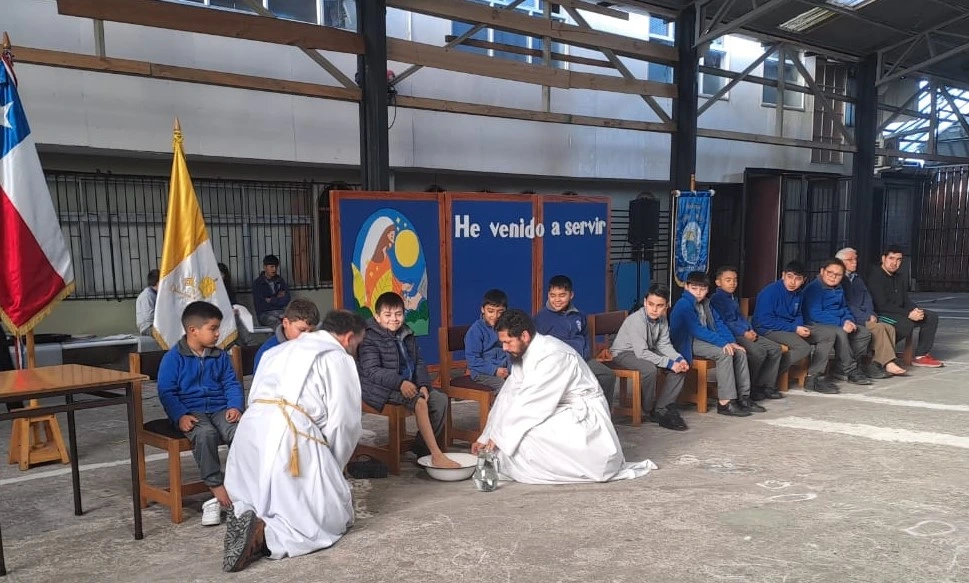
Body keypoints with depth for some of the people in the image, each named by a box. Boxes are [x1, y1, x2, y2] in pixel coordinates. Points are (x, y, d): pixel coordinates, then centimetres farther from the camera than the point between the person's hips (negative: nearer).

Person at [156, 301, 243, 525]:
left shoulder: (221, 357, 14)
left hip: (219, 408, 3)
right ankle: (217, 488, -27)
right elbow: (166, 391, -2)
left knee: (240, 432, -29)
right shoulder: (173, 358, 1)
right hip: (191, 412, -3)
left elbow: (232, 384, 13)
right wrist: (180, 416, -15)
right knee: (205, 433, -36)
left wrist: (235, 406, -6)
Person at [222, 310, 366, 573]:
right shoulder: (339, 358, 7)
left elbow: (254, 396, 21)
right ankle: (266, 535, -17)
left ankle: (247, 517, -6)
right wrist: (333, 466, 19)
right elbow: (344, 423, 2)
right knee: (333, 517, 5)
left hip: (250, 430, 7)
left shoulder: (284, 349, 28)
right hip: (291, 436, -7)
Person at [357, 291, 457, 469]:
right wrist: (400, 383, -29)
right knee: (419, 402, -30)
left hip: (409, 385, 7)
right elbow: (371, 371, -17)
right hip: (382, 389, -7)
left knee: (440, 399, -13)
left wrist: (423, 385, -6)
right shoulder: (370, 338, -8)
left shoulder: (407, 335, 14)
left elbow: (419, 363, 15)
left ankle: (422, 450, -4)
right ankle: (437, 455, -32)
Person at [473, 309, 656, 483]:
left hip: (583, 415, -10)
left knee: (525, 435, -25)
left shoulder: (552, 356, -25)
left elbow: (530, 403, -26)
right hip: (561, 411, 10)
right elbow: (508, 396, 4)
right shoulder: (524, 354, 3)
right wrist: (485, 438, 0)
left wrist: (498, 436, -18)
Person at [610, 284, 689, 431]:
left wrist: (679, 359, -19)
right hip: (623, 353, -8)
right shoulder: (636, 320, -30)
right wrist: (669, 363, -31)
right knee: (650, 369, -35)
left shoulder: (662, 319, -6)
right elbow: (641, 353, -32)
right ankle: (650, 411, -12)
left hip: (647, 351, 8)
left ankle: (662, 408, -7)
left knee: (680, 366, -7)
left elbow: (664, 345, 0)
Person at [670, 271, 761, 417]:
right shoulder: (684, 305, -16)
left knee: (740, 352, -5)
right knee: (724, 353, -28)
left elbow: (718, 323, 10)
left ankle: (743, 397, -1)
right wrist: (722, 342, -28)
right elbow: (697, 330, -25)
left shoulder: (705, 303, 14)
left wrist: (731, 342, -6)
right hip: (688, 343, -9)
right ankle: (725, 402, -27)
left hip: (704, 339, 9)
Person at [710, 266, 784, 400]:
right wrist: (743, 333, -17)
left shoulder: (734, 299, 25)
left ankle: (767, 386, 4)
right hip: (732, 336, -10)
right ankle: (748, 388, -12)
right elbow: (722, 322, -15)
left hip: (746, 334, 10)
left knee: (775, 348, 0)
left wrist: (751, 330, 7)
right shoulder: (716, 299, -6)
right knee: (759, 352, -28)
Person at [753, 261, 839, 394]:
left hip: (791, 329, 9)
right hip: (768, 330, -9)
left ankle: (813, 378, 3)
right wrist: (794, 328, -20)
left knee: (828, 335, 4)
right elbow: (764, 321, -22)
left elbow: (798, 316, 21)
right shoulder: (770, 292, -17)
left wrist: (800, 327, -5)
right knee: (803, 347, -31)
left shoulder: (797, 293, 8)